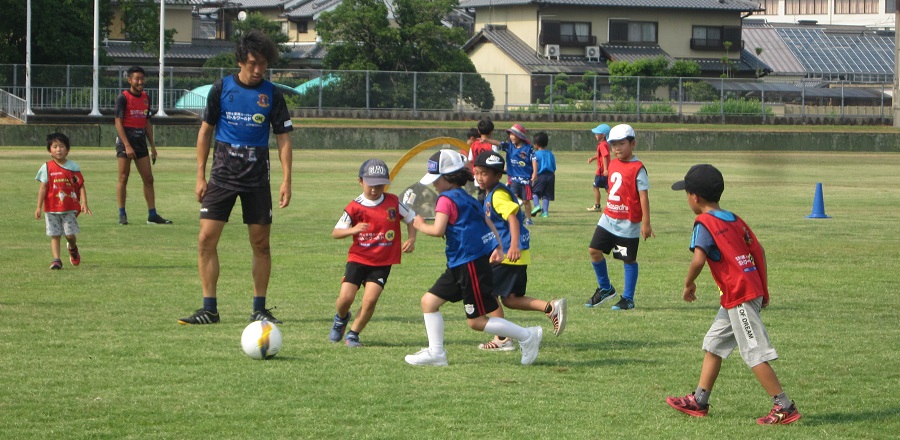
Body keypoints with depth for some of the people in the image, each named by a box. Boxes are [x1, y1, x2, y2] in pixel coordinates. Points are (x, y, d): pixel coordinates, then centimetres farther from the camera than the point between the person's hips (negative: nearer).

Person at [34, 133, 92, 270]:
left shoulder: (73, 167, 2)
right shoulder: (47, 167, 0)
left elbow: (81, 186, 2)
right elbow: (43, 188, 0)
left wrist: (84, 203, -7)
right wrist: (38, 207, -4)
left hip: (70, 208, 0)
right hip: (51, 208, 0)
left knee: (70, 234, -2)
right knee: (54, 235, 0)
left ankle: (72, 248, 30)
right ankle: (56, 260, 3)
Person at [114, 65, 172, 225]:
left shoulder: (145, 98, 12)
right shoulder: (123, 97, -8)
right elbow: (118, 122, -12)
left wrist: (152, 145, 14)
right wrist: (127, 145, -19)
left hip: (141, 141, 6)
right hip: (125, 141, -6)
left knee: (148, 179, 3)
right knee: (123, 178, -3)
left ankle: (152, 215, 6)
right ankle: (122, 215, 3)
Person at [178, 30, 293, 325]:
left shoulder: (271, 94, 1)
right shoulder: (222, 88, 1)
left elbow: (283, 138, 3)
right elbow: (205, 131, 7)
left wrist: (286, 180, -6)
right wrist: (201, 176, 3)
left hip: (257, 177, 0)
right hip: (223, 174, 0)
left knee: (261, 244, 3)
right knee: (206, 239, -8)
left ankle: (259, 309, 13)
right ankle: (209, 309, -2)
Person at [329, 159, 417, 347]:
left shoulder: (393, 202, -1)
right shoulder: (355, 207, -5)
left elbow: (411, 218, 14)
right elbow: (335, 232, -4)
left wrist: (411, 239, -2)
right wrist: (353, 230, -23)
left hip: (383, 262, 0)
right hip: (358, 259, 0)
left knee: (370, 299, -15)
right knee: (346, 297, -10)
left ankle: (353, 334, 5)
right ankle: (341, 318, 27)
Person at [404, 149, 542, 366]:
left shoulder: (446, 199, -13)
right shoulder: (466, 198, 16)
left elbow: (438, 230, -23)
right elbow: (488, 223, 14)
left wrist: (421, 226, -4)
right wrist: (497, 247, 6)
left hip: (471, 265, -10)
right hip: (459, 266, 10)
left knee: (477, 321, -4)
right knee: (429, 301, 10)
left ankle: (527, 336, 3)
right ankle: (435, 352, 10)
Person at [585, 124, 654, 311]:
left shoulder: (638, 169, -13)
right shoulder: (613, 164, 9)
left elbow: (643, 196, -15)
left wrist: (646, 223, -18)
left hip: (628, 223, -7)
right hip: (608, 218, 7)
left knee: (629, 260, 3)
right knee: (594, 250, 3)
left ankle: (628, 299, 12)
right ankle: (605, 288, 21)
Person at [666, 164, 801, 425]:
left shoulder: (705, 223, -11)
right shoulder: (734, 220, 15)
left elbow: (699, 259, -24)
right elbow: (759, 251, 15)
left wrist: (688, 284, -7)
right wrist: (764, 289, 19)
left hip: (738, 296, -10)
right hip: (752, 291, 10)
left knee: (754, 353, -7)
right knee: (714, 344, 18)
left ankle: (784, 407, -7)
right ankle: (699, 402, 22)